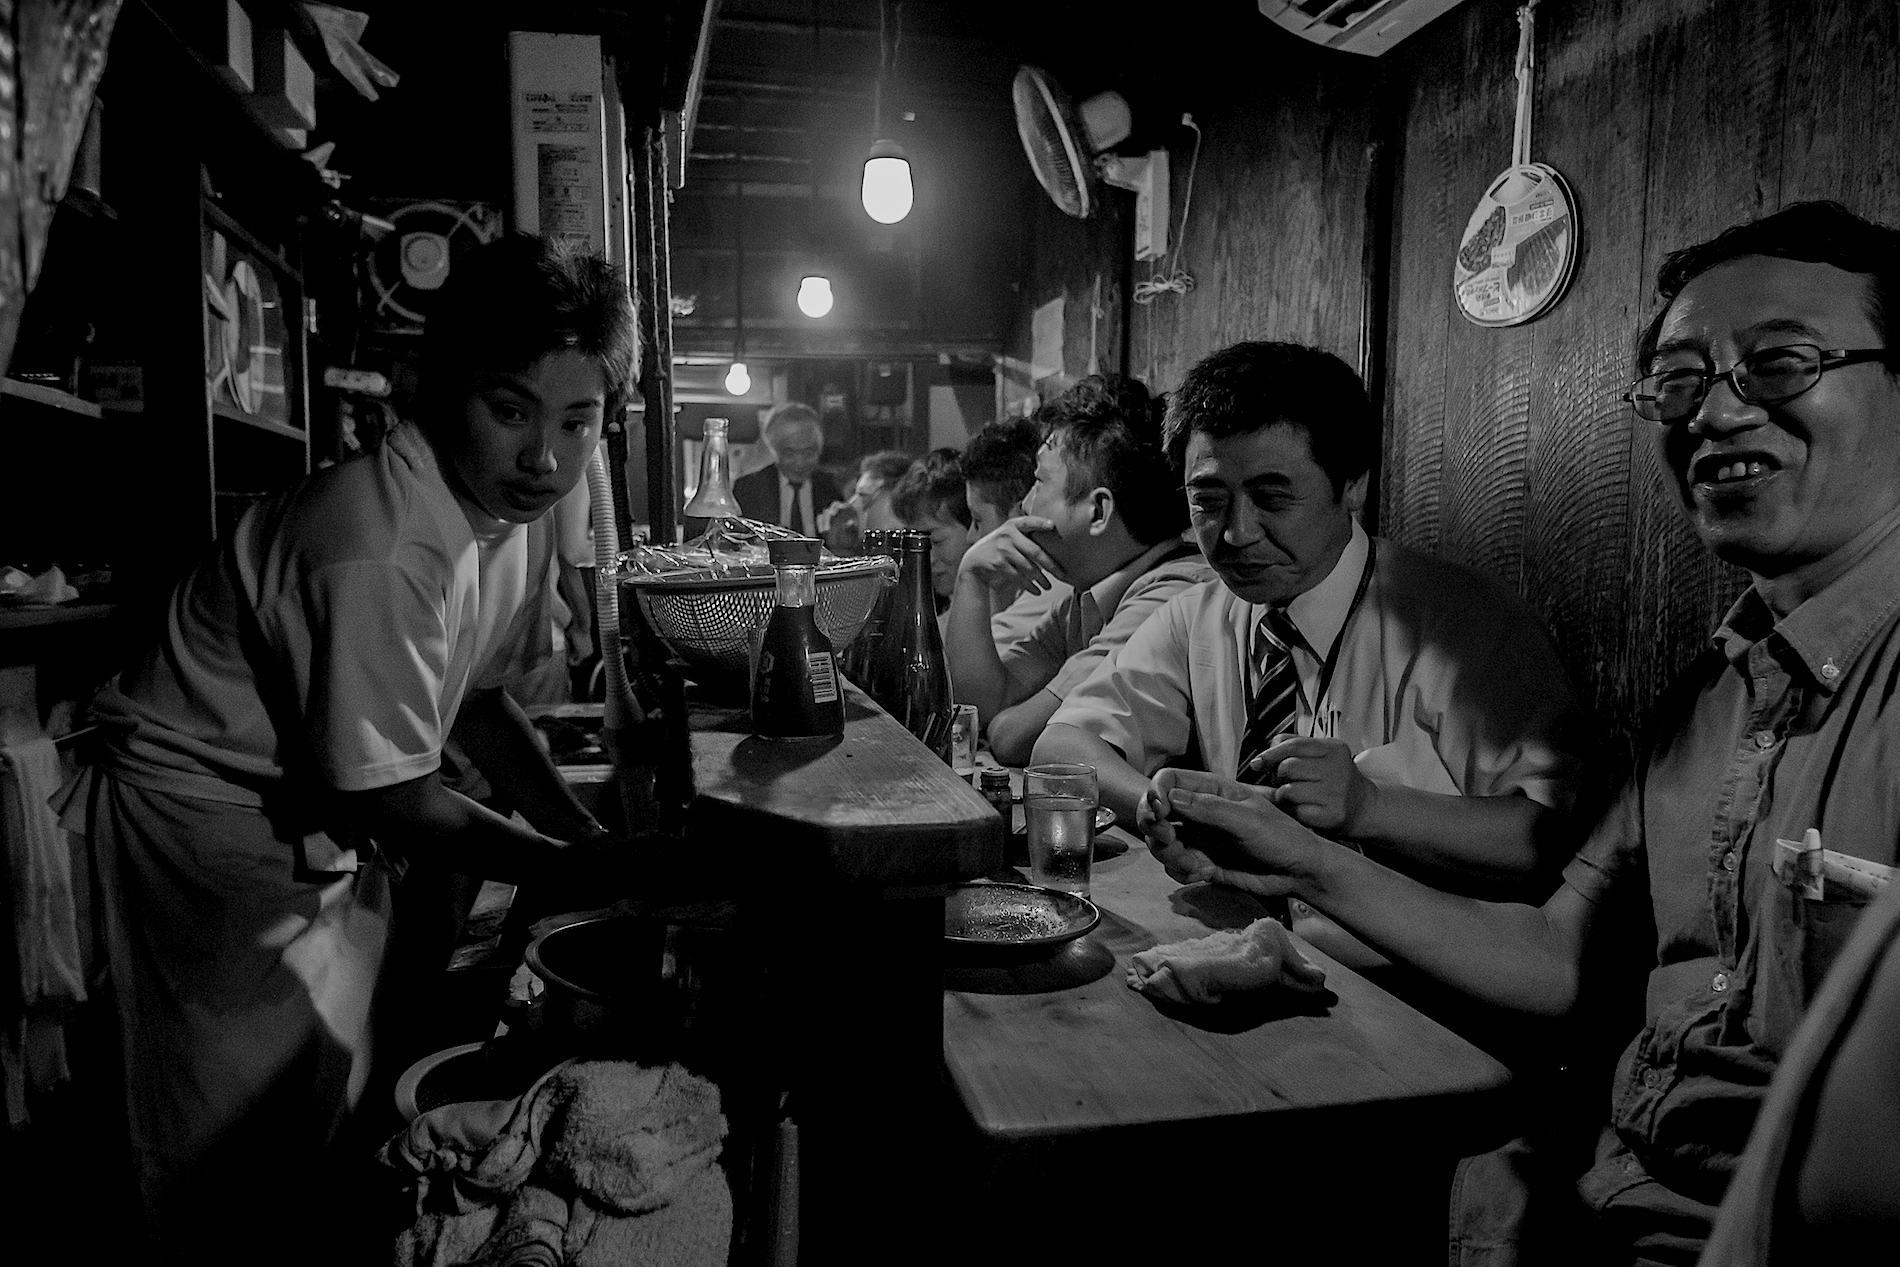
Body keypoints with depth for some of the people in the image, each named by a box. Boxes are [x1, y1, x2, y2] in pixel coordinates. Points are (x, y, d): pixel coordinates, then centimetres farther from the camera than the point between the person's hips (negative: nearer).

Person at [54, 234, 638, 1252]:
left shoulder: (520, 519, -7)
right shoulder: (377, 553, -34)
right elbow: (395, 805, -28)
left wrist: (592, 835, -4)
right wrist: (586, 870, -21)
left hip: (326, 820, 8)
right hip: (212, 821, -8)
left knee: (345, 1086, 21)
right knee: (246, 1136, 5)